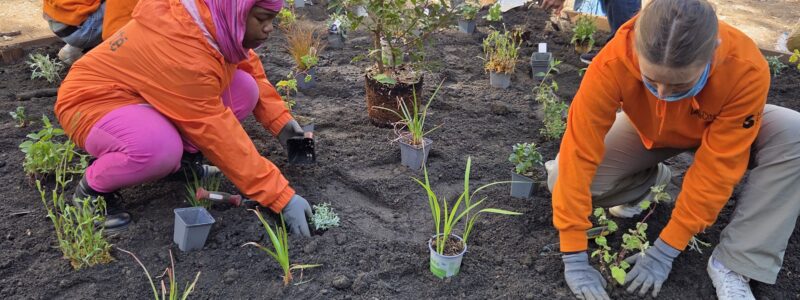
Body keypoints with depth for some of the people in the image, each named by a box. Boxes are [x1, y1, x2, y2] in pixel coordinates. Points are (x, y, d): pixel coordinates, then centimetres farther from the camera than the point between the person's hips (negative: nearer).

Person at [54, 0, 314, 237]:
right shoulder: (184, 53, -35)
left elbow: (250, 67, 8)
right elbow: (216, 133, -32)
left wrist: (281, 122, -4)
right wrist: (281, 197, -30)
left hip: (145, 96, 8)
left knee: (245, 88, -8)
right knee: (159, 148, -40)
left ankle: (181, 160, 7)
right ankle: (91, 189, -9)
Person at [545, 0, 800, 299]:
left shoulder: (746, 69, -37)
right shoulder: (613, 62, -38)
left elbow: (716, 167, -32)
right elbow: (579, 152, -36)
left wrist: (665, 250, -31)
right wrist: (574, 256, -35)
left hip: (721, 129, 0)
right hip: (647, 130, 0)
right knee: (562, 176, -23)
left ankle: (733, 263, -19)